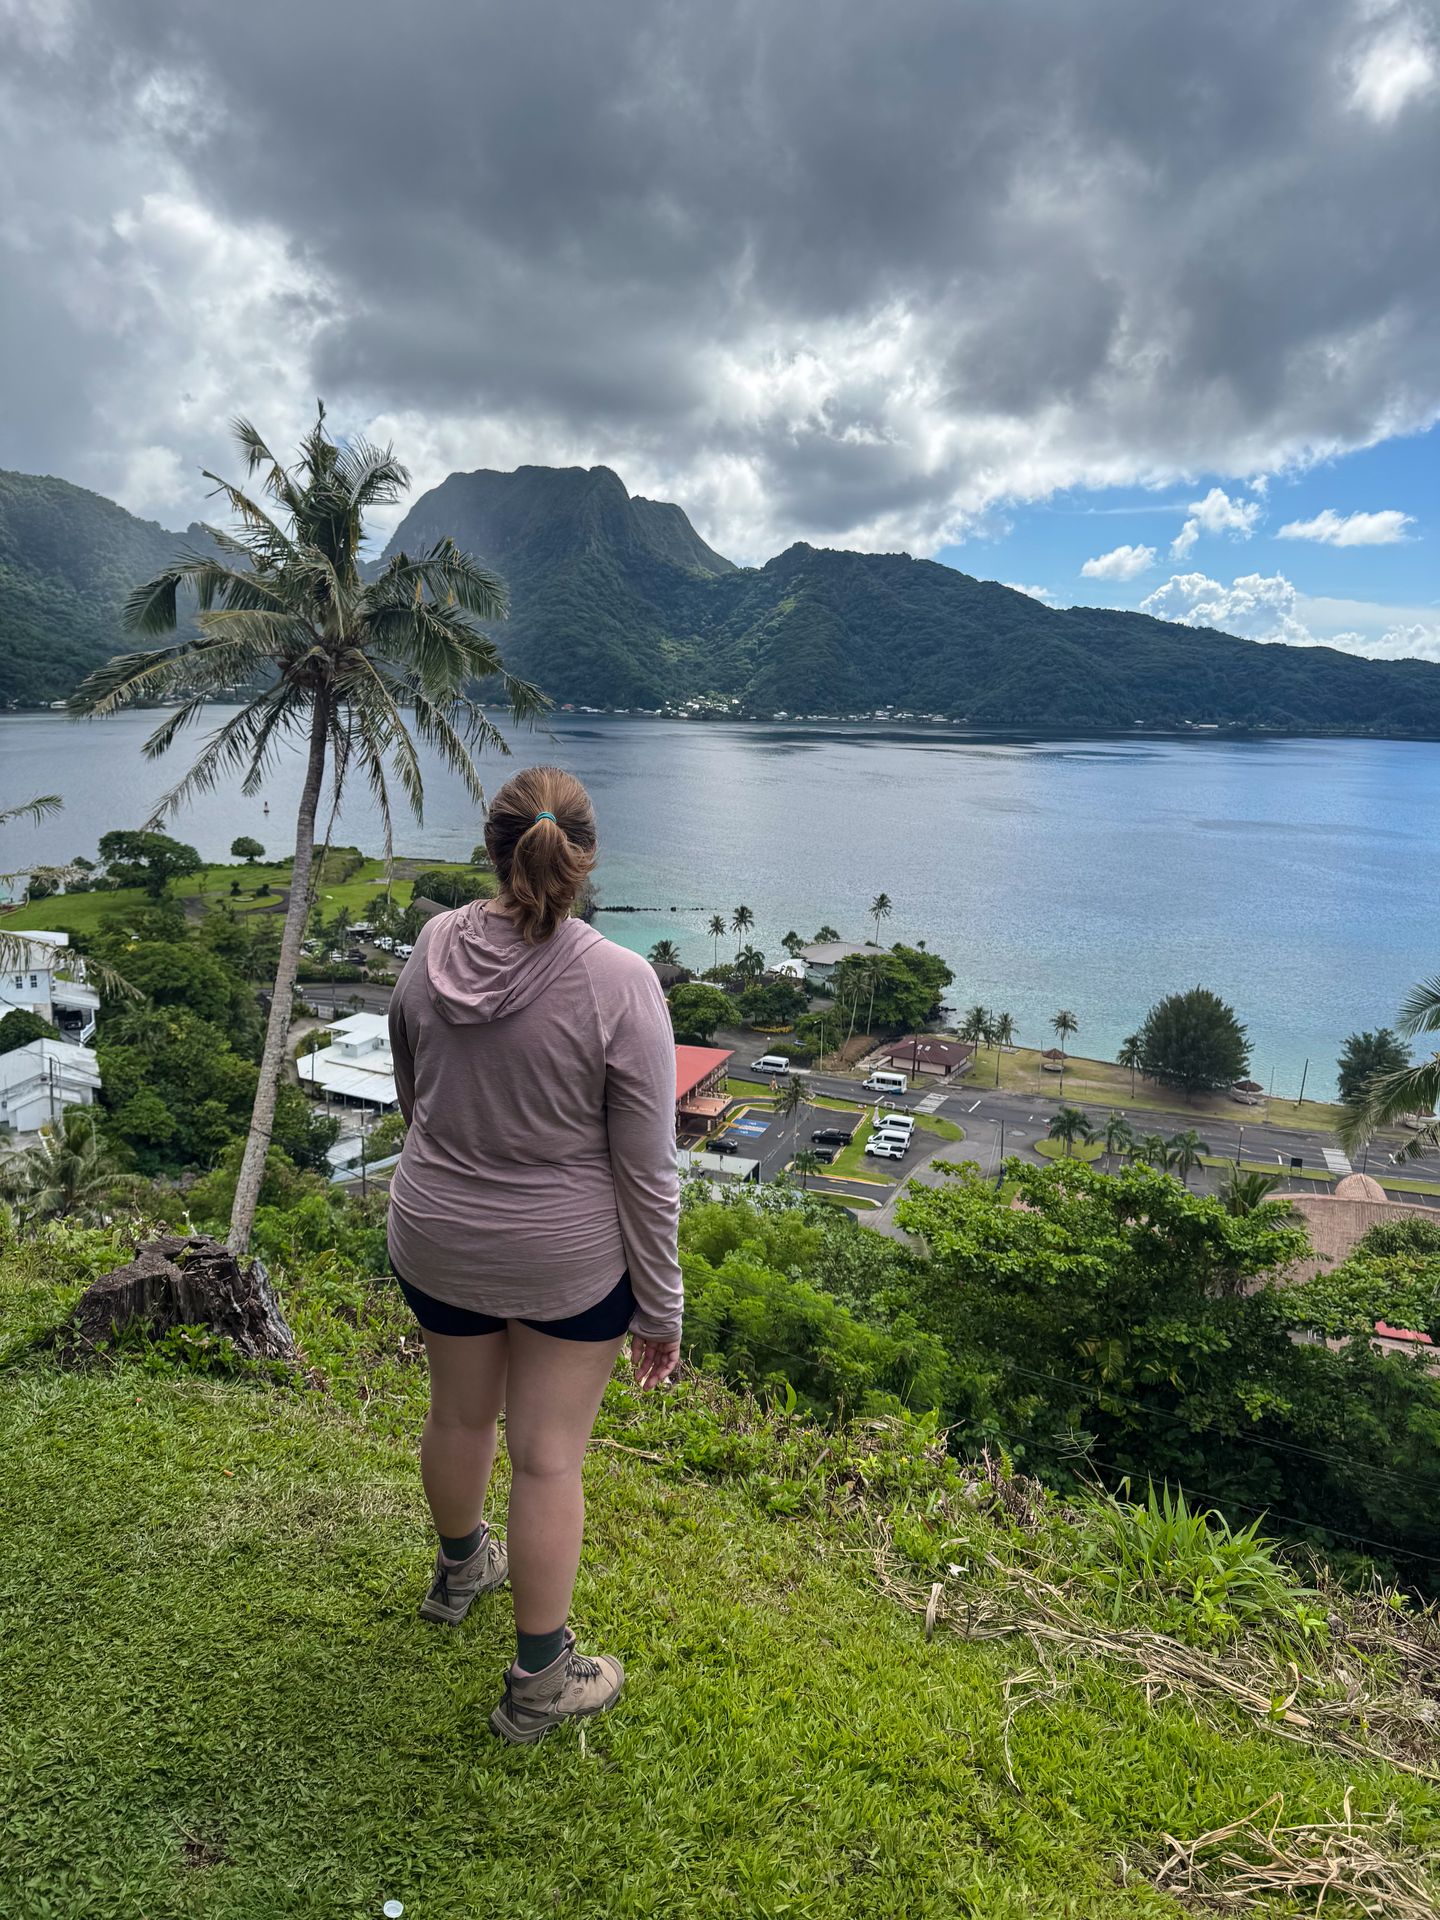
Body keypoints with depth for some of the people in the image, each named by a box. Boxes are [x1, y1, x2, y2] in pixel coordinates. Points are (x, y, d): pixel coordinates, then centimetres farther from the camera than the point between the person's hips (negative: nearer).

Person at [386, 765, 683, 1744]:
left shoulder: (433, 950, -10)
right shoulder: (619, 983, -24)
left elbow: (411, 1095, 7)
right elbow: (647, 1170, -18)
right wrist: (661, 1307, -6)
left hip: (437, 1240, 5)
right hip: (571, 1259, -4)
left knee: (460, 1414, 26)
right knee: (549, 1460, 12)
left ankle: (459, 1569, 56)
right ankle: (538, 1683, 32)